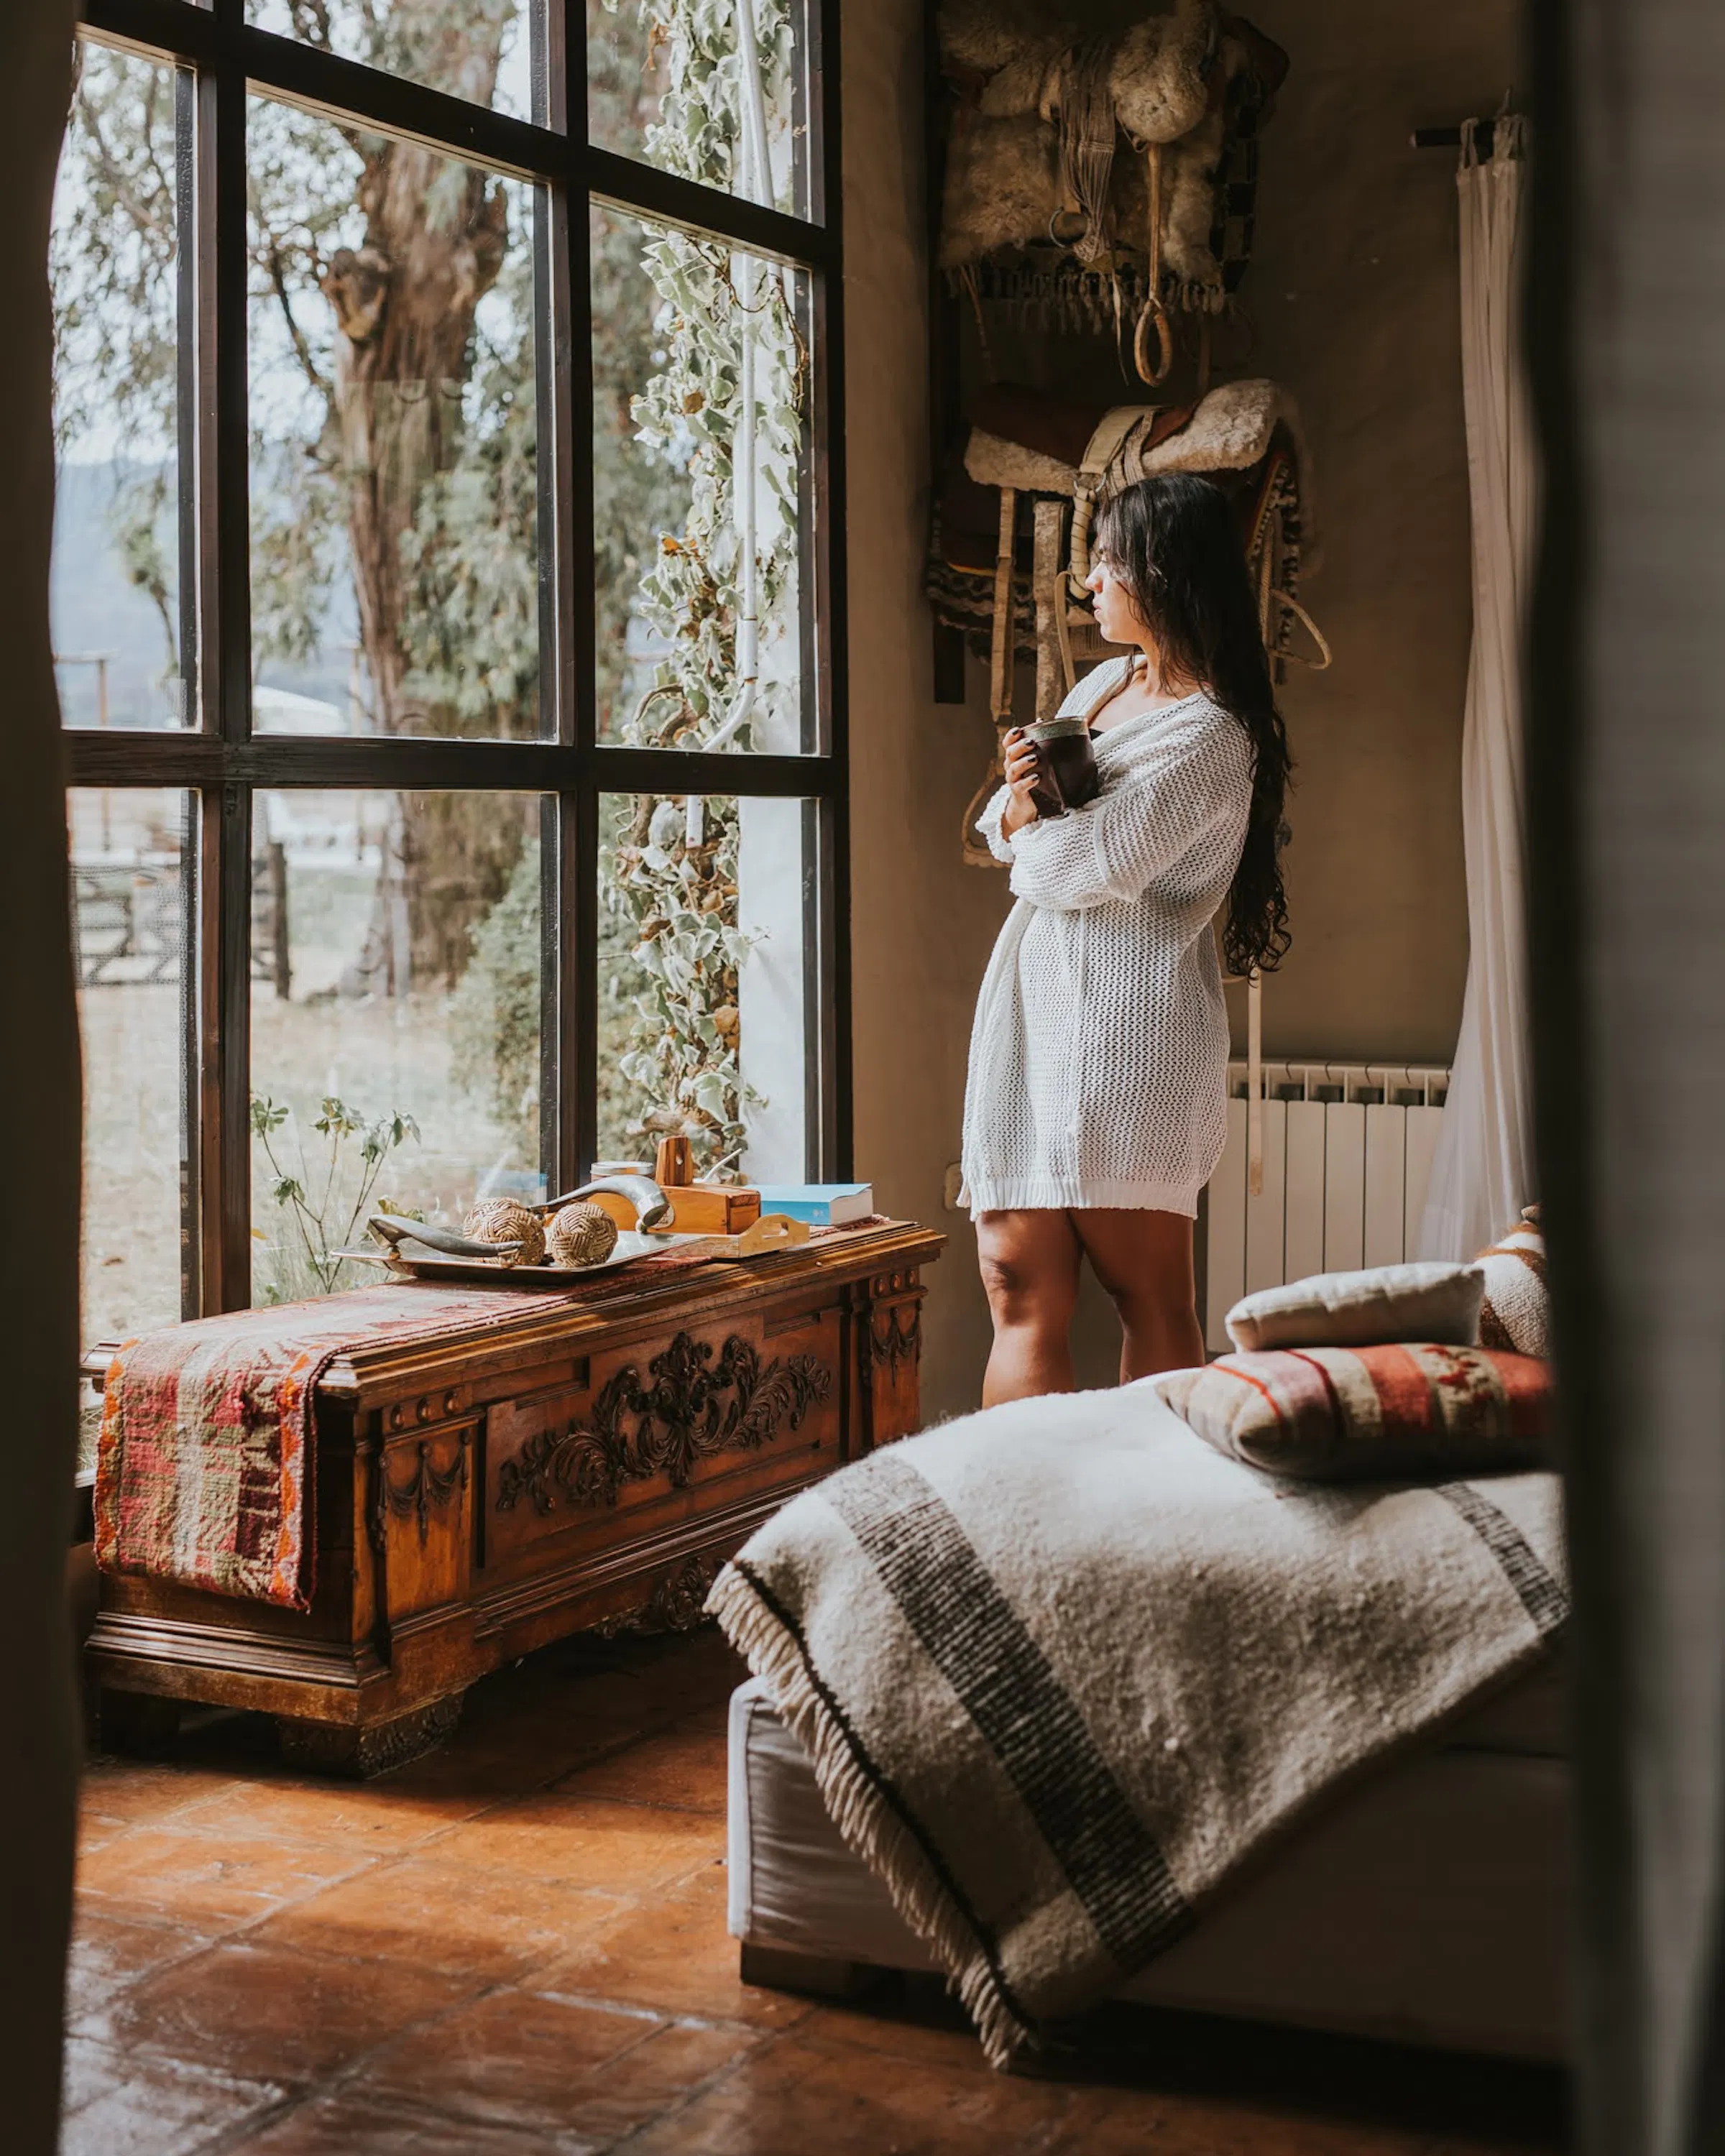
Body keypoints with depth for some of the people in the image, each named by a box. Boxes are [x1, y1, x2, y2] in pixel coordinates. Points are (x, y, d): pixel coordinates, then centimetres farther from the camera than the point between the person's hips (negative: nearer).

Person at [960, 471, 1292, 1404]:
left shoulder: (1209, 736, -13)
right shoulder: (1105, 682, 16)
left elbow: (1079, 868, -17)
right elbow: (1007, 835, 21)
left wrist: (1027, 832, 6)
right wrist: (1019, 799, -3)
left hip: (1124, 1025, -8)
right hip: (1035, 1009, 8)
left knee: (1149, 1298, 0)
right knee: (1021, 1294, 3)